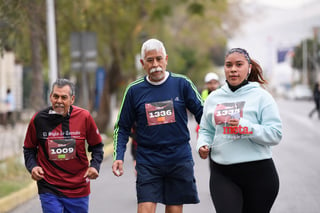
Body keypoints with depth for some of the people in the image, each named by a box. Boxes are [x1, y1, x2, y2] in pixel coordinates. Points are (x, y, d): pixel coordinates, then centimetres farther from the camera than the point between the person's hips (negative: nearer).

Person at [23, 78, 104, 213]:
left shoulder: (84, 117, -2)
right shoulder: (38, 119, -4)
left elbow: (97, 146, 11)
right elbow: (29, 149, 11)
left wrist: (95, 166, -5)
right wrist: (32, 166, -6)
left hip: (79, 190, 1)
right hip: (49, 190, -1)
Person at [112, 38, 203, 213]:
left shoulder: (182, 84, 0)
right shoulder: (134, 90, 2)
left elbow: (203, 114, 7)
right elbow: (122, 127, 8)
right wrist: (118, 157, -3)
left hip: (180, 160, 0)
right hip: (147, 162, 0)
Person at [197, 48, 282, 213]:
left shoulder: (261, 96, -2)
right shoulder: (213, 98, 11)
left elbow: (276, 134, -8)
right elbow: (206, 130, 20)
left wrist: (246, 127, -21)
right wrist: (202, 145, -1)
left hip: (258, 174, -2)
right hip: (222, 174, 2)